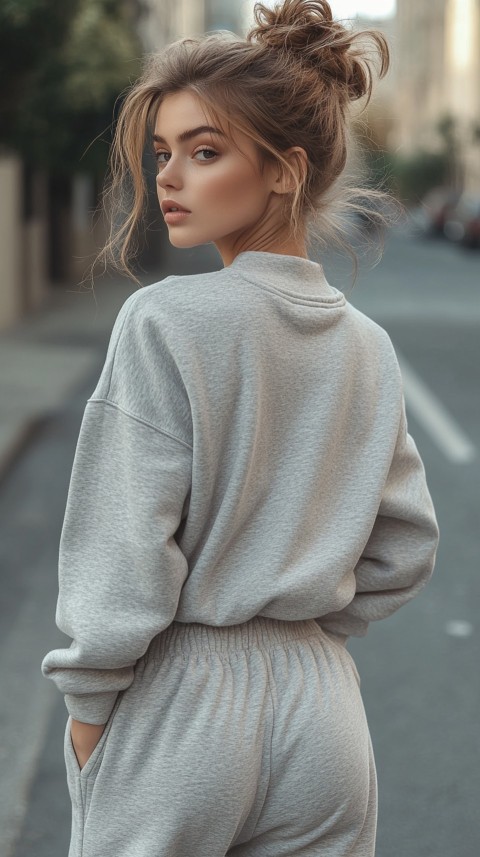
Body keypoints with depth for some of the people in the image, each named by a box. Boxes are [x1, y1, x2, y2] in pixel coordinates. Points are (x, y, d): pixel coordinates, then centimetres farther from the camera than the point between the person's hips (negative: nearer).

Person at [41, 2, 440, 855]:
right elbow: (405, 547, 8)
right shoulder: (367, 347, 2)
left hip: (175, 715, -5)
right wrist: (303, 633, 13)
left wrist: (86, 704, -6)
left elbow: (125, 550, -16)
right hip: (322, 714, 5)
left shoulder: (164, 322, -16)